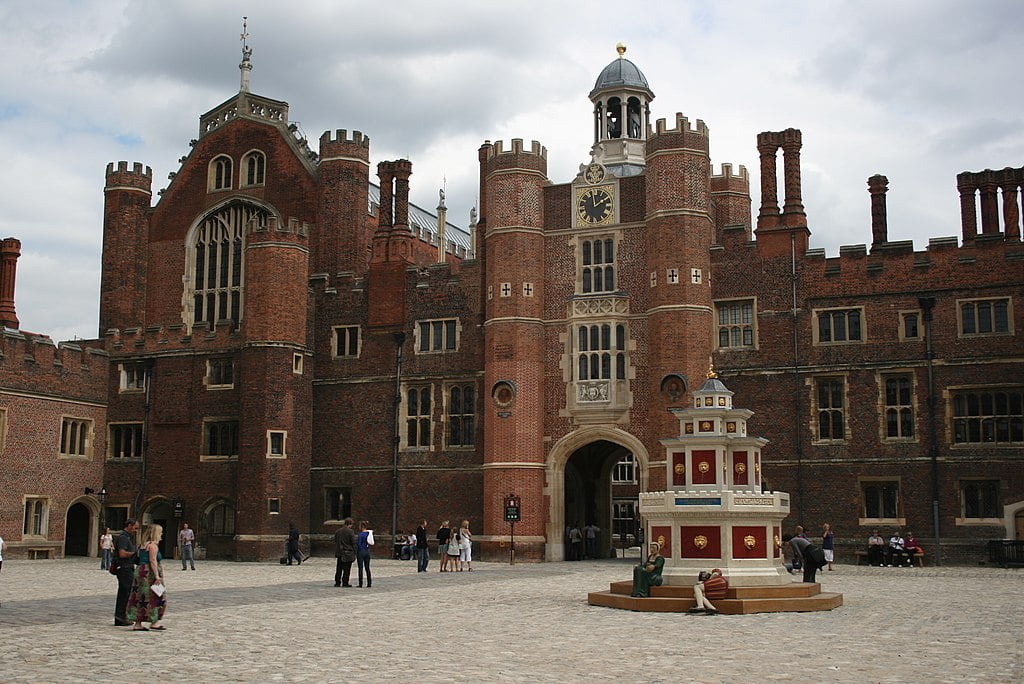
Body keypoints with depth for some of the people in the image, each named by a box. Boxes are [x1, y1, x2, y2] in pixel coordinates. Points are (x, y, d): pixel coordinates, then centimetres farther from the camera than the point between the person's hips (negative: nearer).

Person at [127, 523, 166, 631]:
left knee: (140, 598, 8)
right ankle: (154, 622, 0)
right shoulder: (153, 545, -11)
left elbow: (140, 559, 17)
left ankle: (138, 624, 9)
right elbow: (153, 561, -18)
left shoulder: (142, 545, 16)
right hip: (149, 573, -9)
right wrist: (157, 576, -21)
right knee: (155, 598, -1)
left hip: (140, 571, 9)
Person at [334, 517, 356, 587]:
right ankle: (345, 583, 2)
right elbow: (353, 543, -10)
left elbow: (335, 542, 14)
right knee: (347, 569, 1)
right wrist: (354, 553, -2)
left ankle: (337, 582, 13)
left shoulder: (338, 531, 8)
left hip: (340, 552, 5)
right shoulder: (350, 531, -11)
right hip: (348, 552, -5)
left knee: (339, 568, 11)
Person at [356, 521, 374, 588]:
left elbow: (359, 544, -15)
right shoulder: (369, 533, 5)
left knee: (360, 568, 0)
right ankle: (369, 583, 10)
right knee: (367, 568, 10)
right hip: (367, 551, 6)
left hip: (361, 552, -6)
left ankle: (360, 584, 1)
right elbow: (370, 543, 10)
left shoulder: (361, 534, -14)